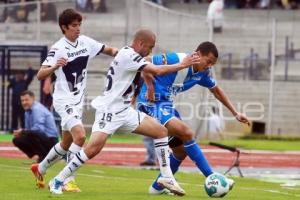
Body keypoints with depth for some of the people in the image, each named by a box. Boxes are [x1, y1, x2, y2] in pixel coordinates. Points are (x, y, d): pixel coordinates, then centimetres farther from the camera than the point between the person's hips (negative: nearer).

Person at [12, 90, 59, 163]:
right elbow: (28, 129, 18)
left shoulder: (37, 109, -16)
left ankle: (44, 156, -17)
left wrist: (23, 132, -25)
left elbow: (39, 128, -29)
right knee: (17, 140, 6)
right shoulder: (28, 111, 13)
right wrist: (19, 132, -5)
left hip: (50, 140, -10)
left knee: (31, 134, -35)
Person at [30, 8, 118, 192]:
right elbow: (40, 75, -22)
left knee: (67, 144, 17)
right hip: (64, 100, -7)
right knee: (80, 135, -25)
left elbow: (109, 50, 12)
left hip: (78, 101, 7)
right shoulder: (58, 49, -16)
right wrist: (54, 66, -42)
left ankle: (40, 169, 38)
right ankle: (67, 180, -20)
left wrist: (120, 53, -11)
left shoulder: (85, 42, 1)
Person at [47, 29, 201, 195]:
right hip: (109, 111, -10)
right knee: (94, 148, -24)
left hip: (124, 111, 10)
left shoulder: (132, 56, 13)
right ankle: (58, 181, -13)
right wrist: (182, 65, -11)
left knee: (161, 131, 4)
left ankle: (166, 177, 7)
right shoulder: (128, 55, -16)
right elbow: (157, 71, -20)